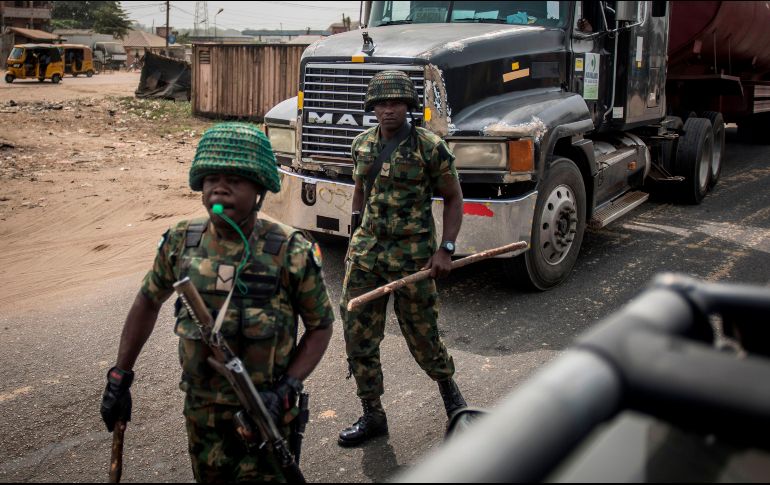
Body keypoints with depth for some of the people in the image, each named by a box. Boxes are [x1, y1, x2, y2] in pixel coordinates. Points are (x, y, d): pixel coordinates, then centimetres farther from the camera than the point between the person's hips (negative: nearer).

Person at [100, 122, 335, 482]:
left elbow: (320, 326, -7)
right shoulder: (181, 243, -8)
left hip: (264, 411, -3)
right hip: (201, 410, 4)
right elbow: (147, 303, 9)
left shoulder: (291, 252, -18)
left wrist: (286, 390, -18)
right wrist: (119, 377, 8)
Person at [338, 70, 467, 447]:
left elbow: (453, 198, -3)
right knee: (358, 336, 4)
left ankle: (448, 387, 40)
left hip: (412, 255, -4)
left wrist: (446, 249, -12)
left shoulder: (430, 147, -10)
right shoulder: (363, 144, 6)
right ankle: (372, 416, 20)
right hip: (366, 252, 5)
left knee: (422, 337, 8)